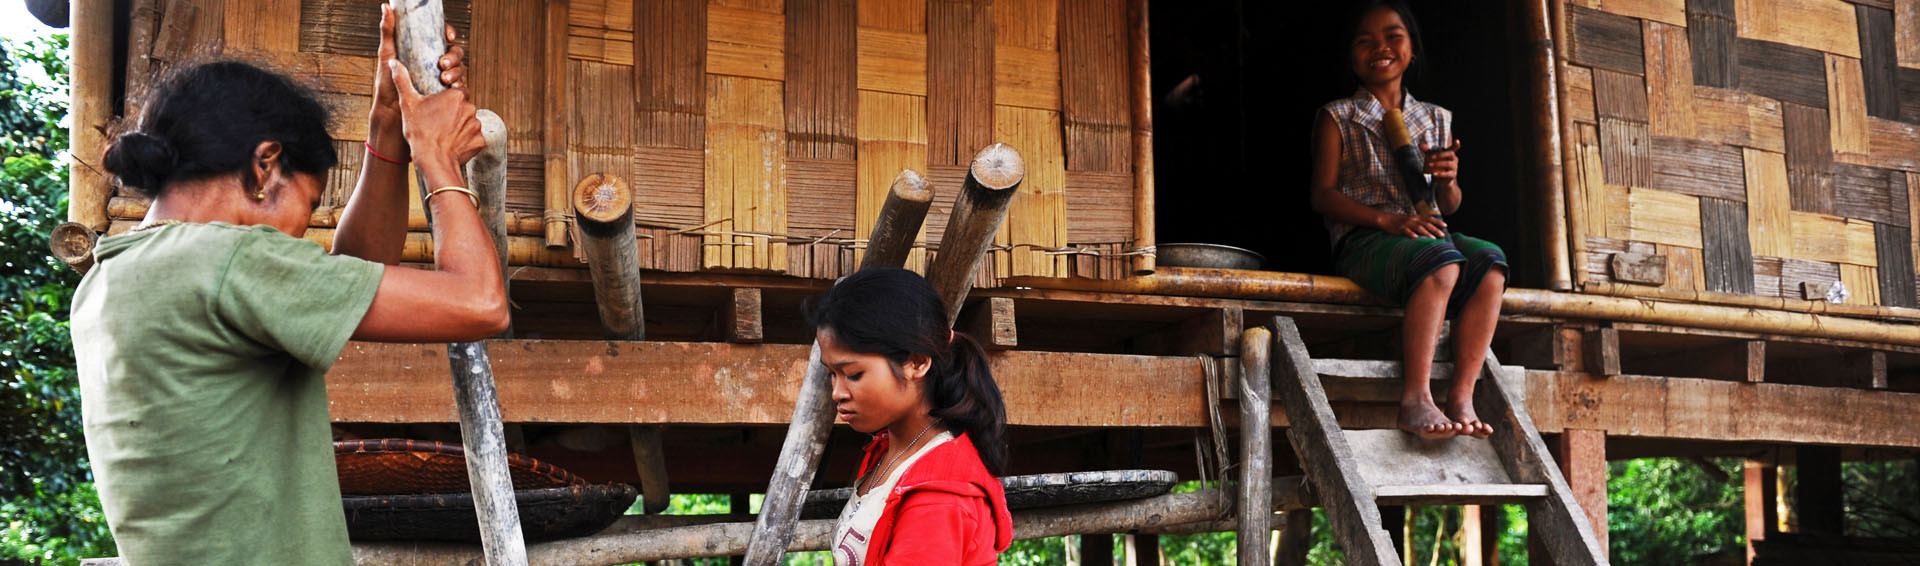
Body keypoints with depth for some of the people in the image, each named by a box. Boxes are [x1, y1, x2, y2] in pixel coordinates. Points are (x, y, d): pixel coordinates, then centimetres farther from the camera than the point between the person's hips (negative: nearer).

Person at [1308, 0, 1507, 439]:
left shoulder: (1436, 119, 22)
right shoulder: (1338, 117, 10)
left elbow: (1450, 206, 20)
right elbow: (1323, 195, -2)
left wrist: (1447, 181, -6)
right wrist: (1385, 219, -17)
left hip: (1425, 233, 5)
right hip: (1361, 238, -4)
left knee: (1489, 260, -28)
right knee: (1440, 259, -35)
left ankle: (1462, 397, -30)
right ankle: (1416, 398, -38)